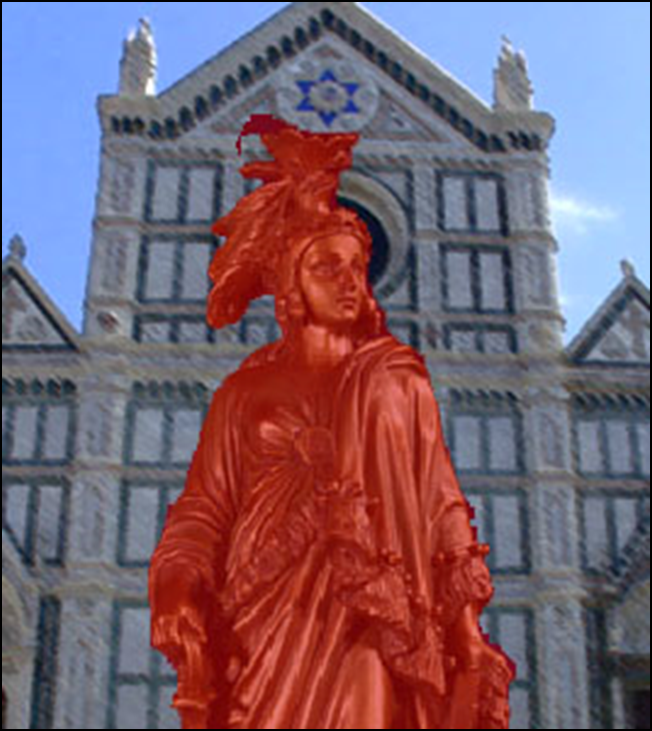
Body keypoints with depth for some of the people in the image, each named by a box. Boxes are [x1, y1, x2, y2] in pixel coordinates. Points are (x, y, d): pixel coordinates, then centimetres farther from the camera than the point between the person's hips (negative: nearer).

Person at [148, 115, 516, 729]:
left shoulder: (398, 382, 13)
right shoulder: (246, 394, 12)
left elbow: (442, 507, 10)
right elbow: (204, 510, 8)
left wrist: (469, 633, 4)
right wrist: (179, 587, -12)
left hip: (371, 623, 0)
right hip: (269, 626, 0)